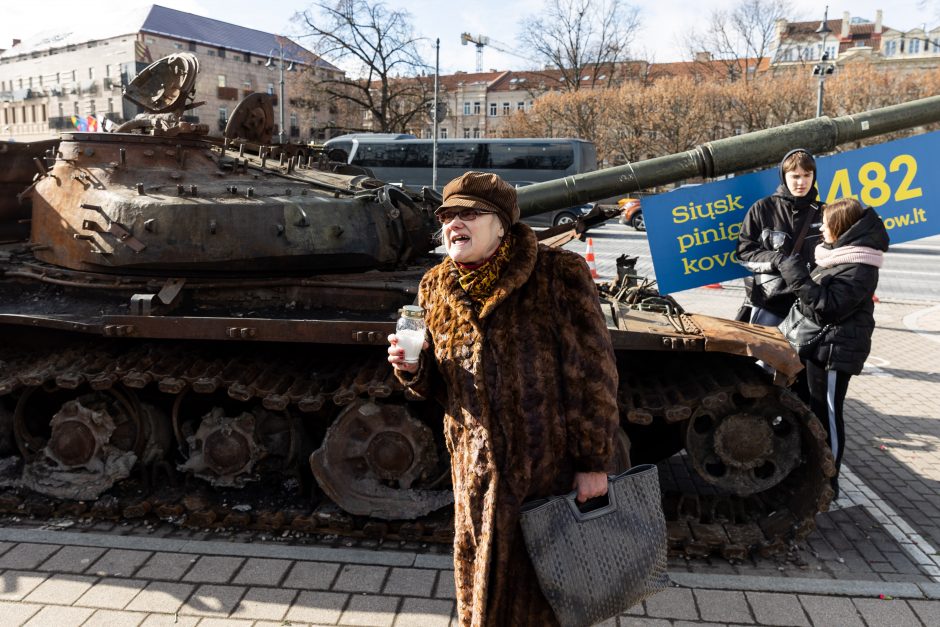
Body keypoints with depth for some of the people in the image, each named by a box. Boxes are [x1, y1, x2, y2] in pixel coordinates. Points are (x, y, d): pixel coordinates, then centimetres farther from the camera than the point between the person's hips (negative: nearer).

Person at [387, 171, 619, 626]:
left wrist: (594, 462, -12)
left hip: (553, 468, -4)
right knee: (478, 590, 19)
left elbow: (593, 373, -12)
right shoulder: (436, 289, 2)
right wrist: (412, 369, -12)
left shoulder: (559, 274, -12)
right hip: (477, 471, 4)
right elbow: (435, 386, 10)